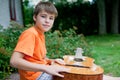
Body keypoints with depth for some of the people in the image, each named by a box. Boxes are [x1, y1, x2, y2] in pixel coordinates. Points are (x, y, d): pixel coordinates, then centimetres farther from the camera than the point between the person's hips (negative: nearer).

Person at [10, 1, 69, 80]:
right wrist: (46, 68, -33)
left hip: (43, 71, 9)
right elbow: (14, 61, -30)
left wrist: (50, 61, -3)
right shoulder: (30, 33, -19)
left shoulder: (41, 34, 7)